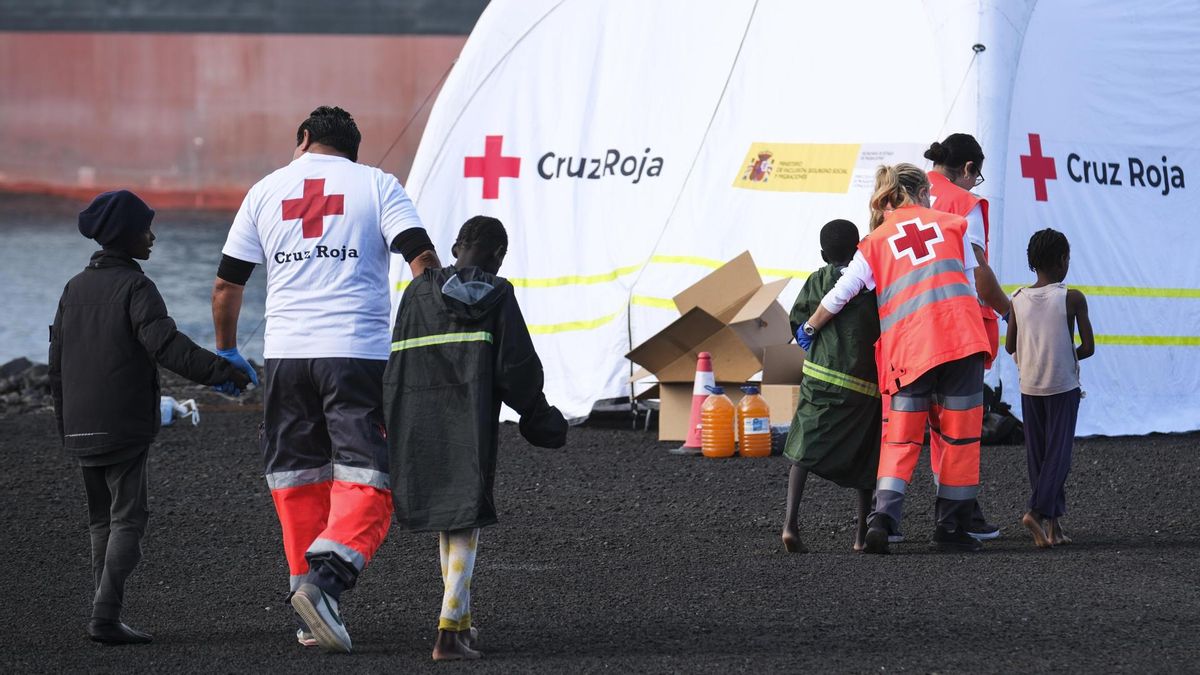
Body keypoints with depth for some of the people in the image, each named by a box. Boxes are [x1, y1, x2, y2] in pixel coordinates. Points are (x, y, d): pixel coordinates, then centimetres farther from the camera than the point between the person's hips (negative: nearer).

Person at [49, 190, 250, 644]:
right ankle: (106, 615, -16)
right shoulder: (134, 287, -9)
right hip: (123, 427, -7)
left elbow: (57, 364, 16)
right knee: (127, 519, -6)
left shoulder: (75, 289, 13)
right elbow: (165, 344, -23)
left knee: (101, 519, 14)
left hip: (80, 430, 7)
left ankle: (105, 616, 11)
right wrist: (220, 371, -24)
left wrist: (65, 427, 22)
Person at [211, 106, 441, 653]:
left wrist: (226, 351, 29)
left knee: (298, 478, 12)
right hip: (359, 352, -3)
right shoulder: (376, 185, 6)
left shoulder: (267, 190, 13)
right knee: (367, 482, -4)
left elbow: (226, 284, 15)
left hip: (286, 352, 3)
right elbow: (422, 259, -7)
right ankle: (326, 578, -26)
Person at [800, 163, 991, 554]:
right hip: (961, 339, 0)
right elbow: (968, 283, 17)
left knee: (901, 440, 7)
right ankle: (951, 529, 8)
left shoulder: (875, 243, 12)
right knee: (960, 434, 7)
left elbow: (839, 296, 9)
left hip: (908, 349, 0)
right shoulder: (952, 224, 15)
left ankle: (883, 516, -13)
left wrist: (809, 329, 24)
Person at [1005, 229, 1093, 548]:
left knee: (1037, 455, 10)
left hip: (1029, 387, 4)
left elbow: (1010, 347, 7)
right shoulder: (1072, 299, -11)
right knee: (1058, 453, -1)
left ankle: (1053, 524, 12)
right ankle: (1038, 511, -20)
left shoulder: (1018, 300, 0)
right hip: (1063, 386, -4)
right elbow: (1088, 347, -10)